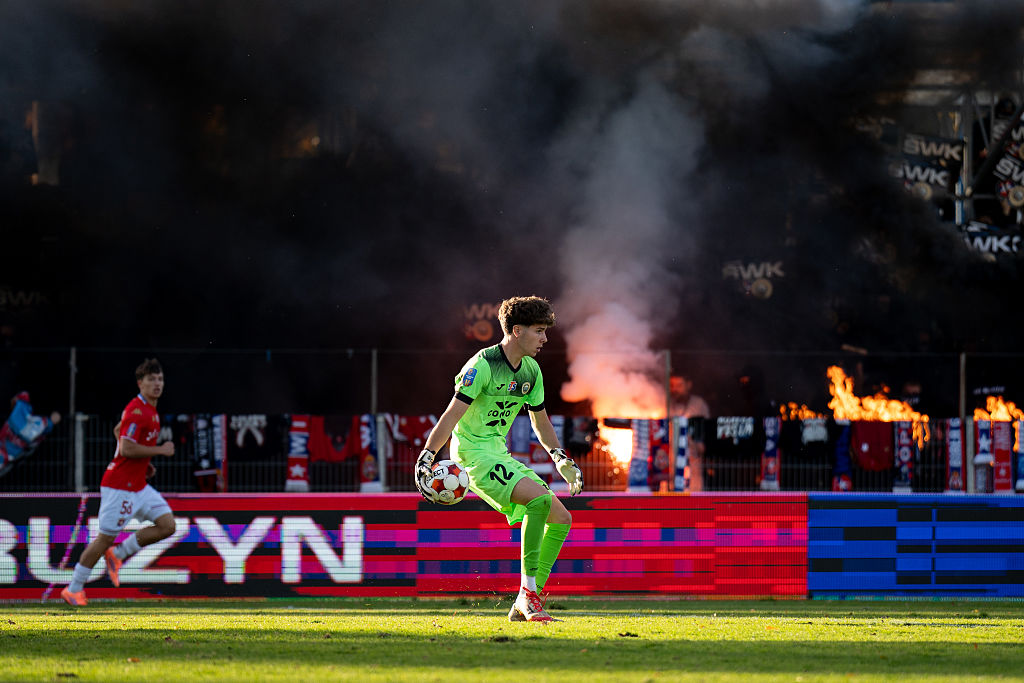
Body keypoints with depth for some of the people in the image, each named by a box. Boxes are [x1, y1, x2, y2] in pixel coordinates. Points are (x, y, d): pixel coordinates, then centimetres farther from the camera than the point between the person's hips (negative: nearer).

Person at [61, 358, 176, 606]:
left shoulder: (151, 410, 12)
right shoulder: (136, 411, -18)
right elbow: (126, 449, -26)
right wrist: (161, 450, -18)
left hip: (138, 486, 9)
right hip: (119, 487, -9)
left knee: (167, 525, 0)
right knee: (105, 538, -3)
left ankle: (117, 554, 12)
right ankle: (74, 589, 10)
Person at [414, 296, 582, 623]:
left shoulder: (531, 371, 9)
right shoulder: (483, 365, -16)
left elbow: (540, 420, 24)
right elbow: (452, 414, -21)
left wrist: (561, 458, 26)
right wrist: (426, 458, -27)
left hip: (499, 454, 9)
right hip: (473, 452, -9)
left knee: (561, 519, 3)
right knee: (540, 497, -28)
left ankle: (524, 607, 4)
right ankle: (528, 593, -24)